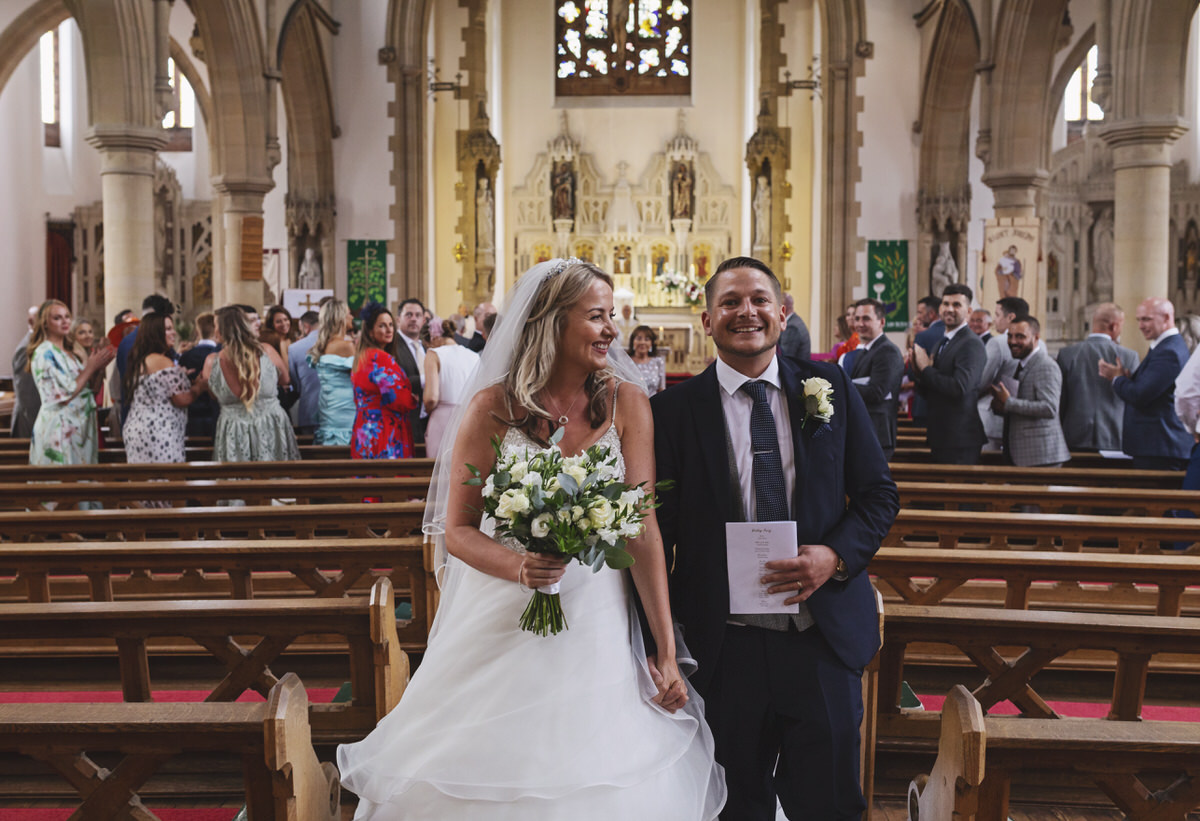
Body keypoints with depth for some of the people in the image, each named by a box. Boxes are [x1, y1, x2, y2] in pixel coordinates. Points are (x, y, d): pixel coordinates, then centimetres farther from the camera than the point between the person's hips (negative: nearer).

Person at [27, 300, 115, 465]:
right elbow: (64, 396, -16)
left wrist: (100, 367, 1)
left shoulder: (72, 353, 14)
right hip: (59, 429, -7)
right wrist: (90, 367, -12)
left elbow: (90, 388, 16)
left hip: (81, 426, 7)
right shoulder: (44, 353, -9)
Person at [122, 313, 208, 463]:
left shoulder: (139, 362, 16)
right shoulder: (163, 362, -13)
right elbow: (182, 400, -14)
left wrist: (180, 376, 23)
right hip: (159, 435, -10)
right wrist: (200, 387, 3)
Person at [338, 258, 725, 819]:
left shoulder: (626, 403, -5)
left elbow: (644, 531, -8)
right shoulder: (492, 407, -7)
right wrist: (519, 566, -24)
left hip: (598, 625, 1)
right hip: (504, 629, -1)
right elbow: (457, 530, -3)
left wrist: (667, 653, -9)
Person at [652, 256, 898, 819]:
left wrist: (836, 555, -11)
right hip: (723, 646, -1)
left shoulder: (831, 388, 3)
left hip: (825, 638, 1)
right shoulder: (673, 410, -4)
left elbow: (878, 493, 8)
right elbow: (658, 531, -1)